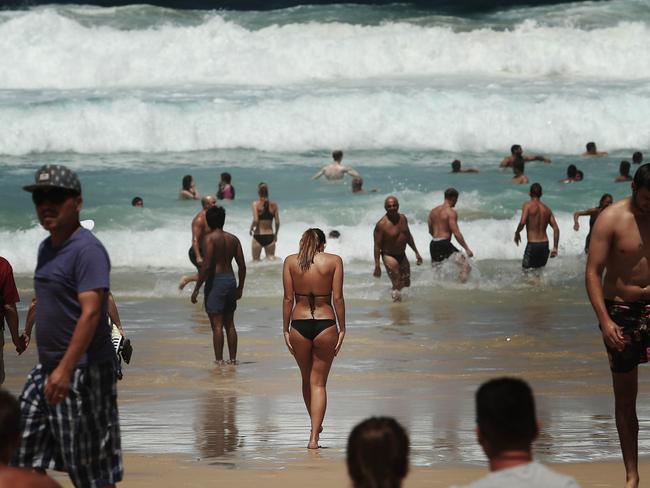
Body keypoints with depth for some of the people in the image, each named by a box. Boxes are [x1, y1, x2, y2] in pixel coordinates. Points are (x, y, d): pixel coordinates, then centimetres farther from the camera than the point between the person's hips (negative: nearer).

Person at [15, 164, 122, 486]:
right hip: (48, 367, 9)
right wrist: (50, 366, 19)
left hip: (82, 370, -9)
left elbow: (91, 313, -24)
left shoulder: (87, 250, -16)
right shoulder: (47, 248, 13)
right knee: (27, 454, 10)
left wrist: (66, 369, -30)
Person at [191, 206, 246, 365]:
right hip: (230, 280, 6)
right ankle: (233, 359, 17)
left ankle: (219, 360, -6)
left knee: (217, 325, -4)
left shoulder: (210, 238, -11)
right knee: (230, 324, 14)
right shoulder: (233, 239, 8)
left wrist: (197, 288, -13)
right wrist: (240, 287, 19)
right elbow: (242, 266, 9)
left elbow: (207, 265, -18)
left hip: (215, 281, -6)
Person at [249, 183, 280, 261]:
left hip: (258, 236, -2)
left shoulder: (255, 204, -9)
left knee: (256, 260, 10)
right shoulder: (273, 205, -1)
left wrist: (251, 228, 1)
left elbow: (255, 220, -19)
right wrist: (275, 234, 16)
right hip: (270, 237, 2)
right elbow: (277, 222, 1)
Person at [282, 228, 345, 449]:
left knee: (306, 379, 21)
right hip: (325, 325, -1)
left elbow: (288, 298, 0)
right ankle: (314, 437, -5)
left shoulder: (290, 261, 2)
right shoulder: (334, 261, -2)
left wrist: (285, 330, 6)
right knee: (319, 383, 5)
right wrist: (342, 330, 1)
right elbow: (338, 298, -5)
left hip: (299, 325, 1)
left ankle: (316, 426, 37)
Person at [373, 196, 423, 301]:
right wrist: (377, 266, -19)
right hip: (389, 256, -7)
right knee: (397, 286, -10)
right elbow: (377, 245, -17)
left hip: (402, 256, 7)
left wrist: (416, 252, 20)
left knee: (406, 283, 16)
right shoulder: (381, 224, -19)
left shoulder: (402, 218, 2)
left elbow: (408, 236, 17)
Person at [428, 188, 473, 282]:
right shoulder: (451, 212, -10)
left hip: (433, 244, 8)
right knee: (465, 266, -7)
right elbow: (456, 233, -16)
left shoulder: (433, 211, 13)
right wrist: (467, 249, -13)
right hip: (444, 244, -8)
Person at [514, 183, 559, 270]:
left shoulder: (528, 205, -7)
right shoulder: (547, 209, 9)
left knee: (526, 269, 1)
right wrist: (555, 248, 11)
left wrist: (517, 233, -1)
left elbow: (522, 222, -21)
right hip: (545, 244, 5)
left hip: (532, 244, -5)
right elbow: (556, 229, 6)